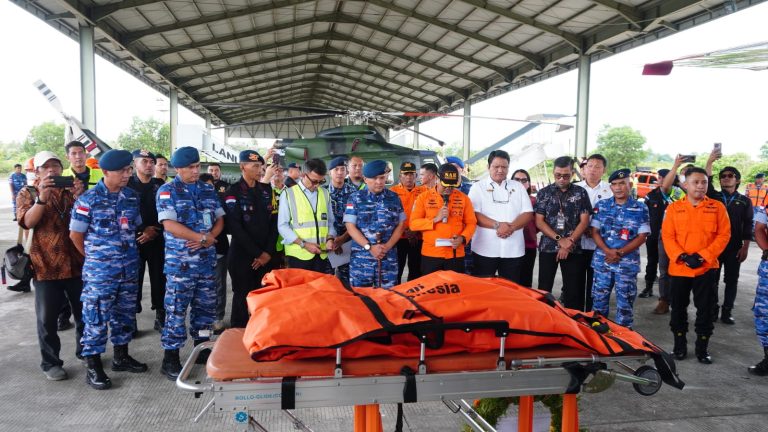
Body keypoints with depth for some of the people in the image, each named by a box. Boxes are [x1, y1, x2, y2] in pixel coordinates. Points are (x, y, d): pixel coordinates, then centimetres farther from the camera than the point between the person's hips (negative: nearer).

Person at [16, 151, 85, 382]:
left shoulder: (71, 190, 10)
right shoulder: (27, 194, 4)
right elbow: (27, 222, -12)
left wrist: (79, 197, -13)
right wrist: (42, 197, -23)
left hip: (77, 264, 3)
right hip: (46, 266, -3)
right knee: (47, 318, 4)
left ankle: (85, 352, 31)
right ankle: (51, 362, 18)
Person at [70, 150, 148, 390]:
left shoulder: (132, 196, 5)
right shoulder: (89, 199, -10)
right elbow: (75, 234, -5)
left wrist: (129, 253, 11)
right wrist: (94, 257, 2)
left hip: (129, 268, 5)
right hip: (100, 270, -5)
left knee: (125, 313, 15)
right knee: (96, 316, 0)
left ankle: (121, 356, 29)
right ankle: (93, 366, 11)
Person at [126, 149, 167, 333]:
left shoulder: (160, 186, 9)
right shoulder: (127, 185, 2)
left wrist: (155, 230, -8)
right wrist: (142, 230, -9)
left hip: (158, 240, 2)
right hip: (134, 239, -2)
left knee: (159, 278, 3)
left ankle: (161, 317, 12)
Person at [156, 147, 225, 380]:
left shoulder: (208, 190, 12)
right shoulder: (167, 191, -4)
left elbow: (220, 218, 11)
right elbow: (169, 224, -15)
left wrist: (210, 237, -9)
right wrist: (201, 237, -14)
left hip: (207, 259, 5)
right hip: (180, 262, -5)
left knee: (206, 306, 12)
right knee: (176, 309, -2)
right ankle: (170, 358, 7)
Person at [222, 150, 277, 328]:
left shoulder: (266, 190, 10)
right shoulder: (233, 192, -5)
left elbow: (273, 221, 7)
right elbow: (235, 227, -12)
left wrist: (268, 252, -3)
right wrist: (257, 253, -13)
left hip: (265, 256, 4)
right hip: (242, 255, -4)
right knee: (243, 299, 2)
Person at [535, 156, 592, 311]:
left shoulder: (580, 192, 4)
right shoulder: (544, 193, 3)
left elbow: (584, 221, 0)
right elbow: (539, 222, -2)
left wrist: (569, 242, -11)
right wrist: (559, 239, -13)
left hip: (573, 249, 0)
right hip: (548, 247, 0)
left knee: (573, 290, 2)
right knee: (544, 288, 3)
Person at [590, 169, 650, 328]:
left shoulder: (641, 208, 1)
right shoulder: (601, 205, 6)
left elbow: (641, 237, -3)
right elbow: (595, 232, 4)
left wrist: (620, 253, -13)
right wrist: (608, 251, -13)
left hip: (627, 263, -2)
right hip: (602, 261, 2)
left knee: (625, 303, 5)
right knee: (599, 299, 9)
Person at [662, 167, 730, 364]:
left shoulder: (717, 207, 2)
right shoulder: (674, 208, 2)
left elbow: (724, 235, -3)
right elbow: (667, 236, -2)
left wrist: (703, 256, -13)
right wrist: (682, 256, -16)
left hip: (706, 267, 0)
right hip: (679, 267, 1)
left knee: (705, 309, 6)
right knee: (678, 308, 9)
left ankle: (702, 348, 19)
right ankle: (679, 345, 23)